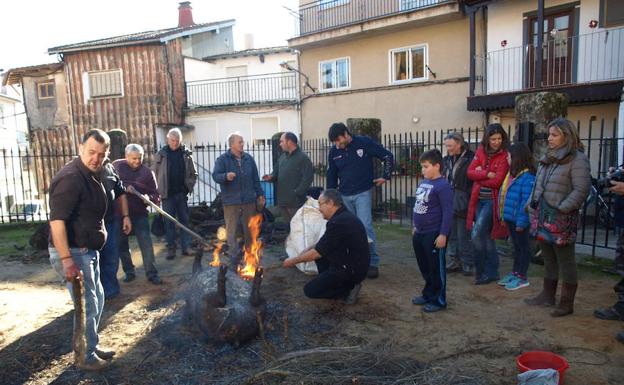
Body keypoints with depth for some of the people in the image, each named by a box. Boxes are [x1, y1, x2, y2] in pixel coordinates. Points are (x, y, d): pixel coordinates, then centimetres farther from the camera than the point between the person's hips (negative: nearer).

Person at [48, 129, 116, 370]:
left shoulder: (90, 176, 10)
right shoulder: (70, 178, -21)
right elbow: (56, 220, -27)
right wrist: (67, 260, -30)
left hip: (88, 251, 10)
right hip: (72, 253, -10)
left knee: (97, 300, 20)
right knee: (87, 305, 0)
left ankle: (92, 346, 36)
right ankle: (85, 357, 18)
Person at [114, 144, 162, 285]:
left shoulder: (147, 172, -1)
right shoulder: (117, 166, 0)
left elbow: (155, 195, -1)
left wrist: (149, 198, -24)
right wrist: (125, 187, -15)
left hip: (139, 213, -1)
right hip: (119, 213, 1)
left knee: (146, 244, -4)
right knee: (122, 244, 11)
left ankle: (152, 273, 5)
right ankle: (129, 271, 27)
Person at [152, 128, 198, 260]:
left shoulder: (186, 154, 2)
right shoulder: (161, 155, -1)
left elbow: (193, 173, 9)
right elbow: (155, 174, 2)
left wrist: (189, 186, -1)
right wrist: (157, 191, -4)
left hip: (181, 193, 1)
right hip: (167, 194, -1)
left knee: (184, 220, 7)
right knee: (169, 222, 5)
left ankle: (186, 246, 14)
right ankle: (171, 248, 14)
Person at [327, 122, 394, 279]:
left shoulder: (364, 143, -10)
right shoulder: (334, 151, 1)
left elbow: (388, 156, -1)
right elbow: (331, 176, 11)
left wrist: (386, 176, -3)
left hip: (363, 193, -4)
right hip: (344, 195, 4)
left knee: (365, 227, -11)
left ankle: (373, 263, -1)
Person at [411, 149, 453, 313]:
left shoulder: (442, 186, -16)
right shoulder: (423, 183, 9)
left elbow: (448, 212, -18)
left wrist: (443, 234, -19)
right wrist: (415, 226, 22)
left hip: (434, 235, -8)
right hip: (419, 233, 9)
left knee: (436, 269, 5)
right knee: (424, 267, 20)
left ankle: (439, 300, 19)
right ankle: (428, 294, 36)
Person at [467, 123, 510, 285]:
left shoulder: (504, 155, -9)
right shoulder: (481, 151, 7)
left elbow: (497, 181, -16)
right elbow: (470, 172, -2)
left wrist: (479, 175, -5)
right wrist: (487, 174, -16)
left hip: (492, 200, -6)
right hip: (479, 199, 6)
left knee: (477, 234, -12)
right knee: (485, 236, 13)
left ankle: (481, 272, 4)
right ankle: (492, 271, 25)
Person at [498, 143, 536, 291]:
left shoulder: (527, 177, -20)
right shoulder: (513, 173, 9)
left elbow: (527, 201, -23)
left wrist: (521, 222, -24)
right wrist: (505, 215, 11)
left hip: (519, 220, -9)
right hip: (511, 217, 9)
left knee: (523, 247, 5)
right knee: (516, 246, 19)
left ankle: (522, 277, 16)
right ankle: (515, 272, 31)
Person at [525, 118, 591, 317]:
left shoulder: (577, 159, -9)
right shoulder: (548, 157, 14)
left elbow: (581, 190, -16)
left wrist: (562, 209, -19)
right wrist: (532, 204, 9)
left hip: (561, 219, -8)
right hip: (542, 216, 8)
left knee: (565, 260, 2)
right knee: (548, 258, 17)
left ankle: (567, 303, 13)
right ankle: (548, 295, 29)